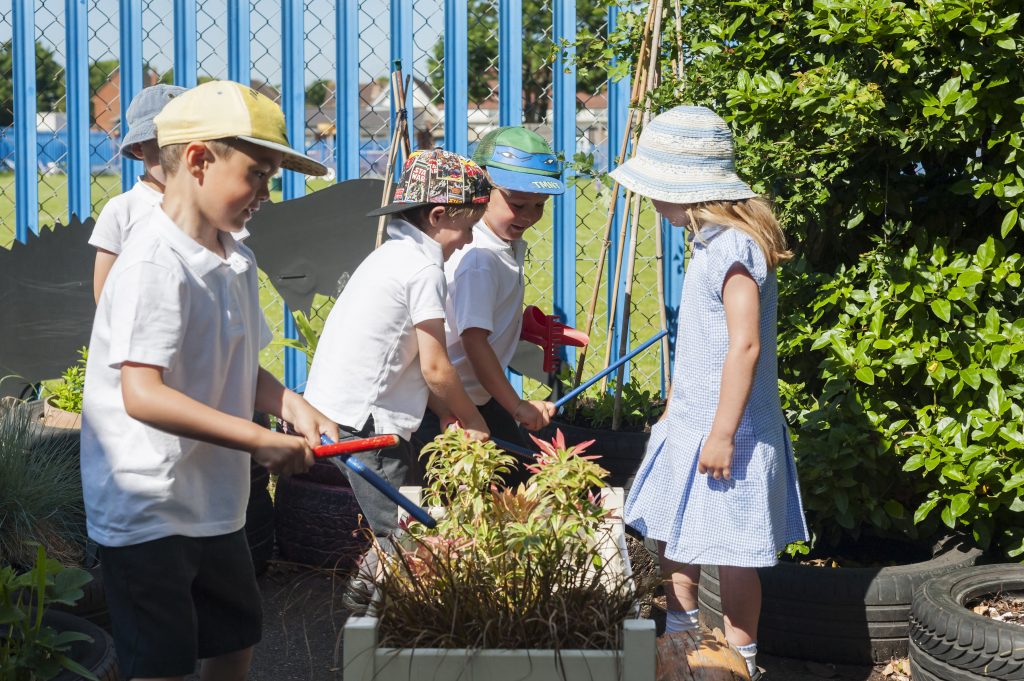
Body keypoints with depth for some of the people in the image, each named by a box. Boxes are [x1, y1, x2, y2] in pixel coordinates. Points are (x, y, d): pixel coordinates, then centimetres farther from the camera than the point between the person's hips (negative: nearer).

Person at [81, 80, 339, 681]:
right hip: (148, 512, -9)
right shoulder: (157, 265, -21)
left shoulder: (236, 262, 7)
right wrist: (261, 441, -27)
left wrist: (290, 405, -4)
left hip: (215, 505, 9)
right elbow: (143, 395, -29)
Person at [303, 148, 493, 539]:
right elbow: (434, 368, -8)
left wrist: (449, 413, 14)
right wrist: (472, 421, 6)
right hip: (360, 424, -10)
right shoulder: (425, 268, -11)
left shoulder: (392, 255, 18)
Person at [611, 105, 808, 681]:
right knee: (671, 532, 20)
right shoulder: (712, 242, 9)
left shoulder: (733, 248, -21)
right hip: (691, 421, 10)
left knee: (731, 552, 3)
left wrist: (722, 433, -23)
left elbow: (745, 346, -25)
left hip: (724, 430, -10)